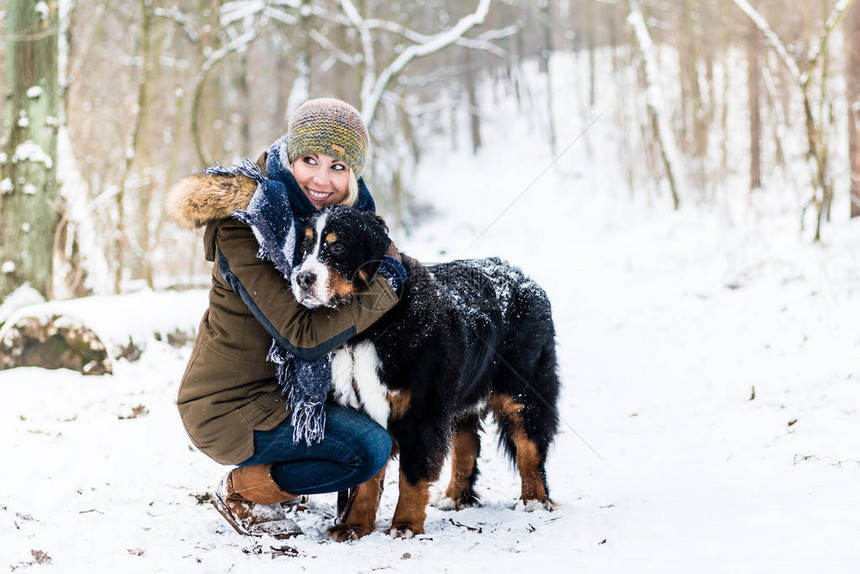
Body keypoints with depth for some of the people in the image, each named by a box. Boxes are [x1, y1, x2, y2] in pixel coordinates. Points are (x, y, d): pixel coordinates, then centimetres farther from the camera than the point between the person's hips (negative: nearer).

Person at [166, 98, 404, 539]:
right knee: (370, 447, -20)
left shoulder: (345, 210, 0)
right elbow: (303, 336, -29)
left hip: (283, 386, 9)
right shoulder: (241, 229, -25)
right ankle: (241, 492, 1)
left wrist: (391, 260, 1)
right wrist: (386, 286, -22)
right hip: (229, 407, -9)